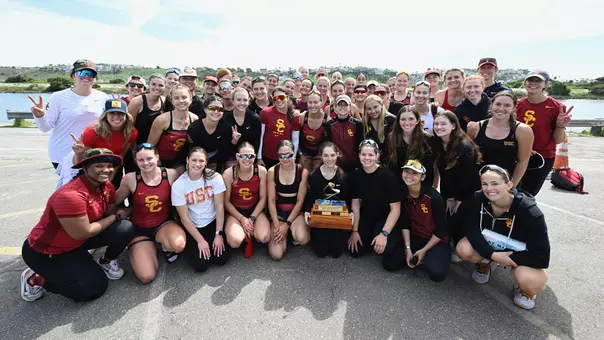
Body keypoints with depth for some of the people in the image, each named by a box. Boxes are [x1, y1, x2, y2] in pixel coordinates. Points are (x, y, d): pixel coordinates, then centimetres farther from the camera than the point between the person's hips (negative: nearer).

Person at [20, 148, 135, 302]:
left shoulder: (107, 187, -7)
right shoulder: (71, 195, -32)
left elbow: (111, 213, 5)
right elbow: (82, 233, -26)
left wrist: (119, 213, -16)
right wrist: (114, 217, -17)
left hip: (78, 241, 7)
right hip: (46, 251, -7)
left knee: (125, 228, -14)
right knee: (96, 286, -12)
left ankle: (106, 262, 15)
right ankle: (35, 278, 9)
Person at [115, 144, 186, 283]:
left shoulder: (171, 174, -12)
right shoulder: (130, 179, -13)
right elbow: (115, 202, 0)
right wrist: (126, 210, -16)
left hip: (165, 224, 0)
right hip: (139, 229, 0)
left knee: (179, 245, -36)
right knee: (147, 277, -13)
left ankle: (164, 243, 4)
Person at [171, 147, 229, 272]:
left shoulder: (215, 177, -14)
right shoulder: (178, 185, -15)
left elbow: (220, 206, -11)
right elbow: (184, 217, -11)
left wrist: (218, 234, -13)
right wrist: (200, 240, -13)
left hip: (213, 222, 1)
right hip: (192, 227, 0)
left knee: (221, 259, -12)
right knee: (201, 265, -11)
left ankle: (214, 243, 20)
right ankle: (191, 247, 20)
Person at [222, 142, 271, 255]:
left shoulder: (261, 171, -10)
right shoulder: (228, 173, -14)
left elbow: (263, 198, -4)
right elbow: (226, 201, -6)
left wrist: (252, 218, -12)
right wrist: (242, 219, -14)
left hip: (255, 210, 1)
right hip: (235, 212, -1)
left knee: (264, 238, -25)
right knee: (235, 241, -28)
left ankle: (249, 231, 9)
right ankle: (244, 234, 9)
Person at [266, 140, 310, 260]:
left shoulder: (303, 172, -10)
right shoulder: (272, 172, -7)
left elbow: (300, 201, -9)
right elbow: (271, 201, -6)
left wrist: (287, 224, -14)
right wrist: (276, 224, -14)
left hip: (296, 212, 0)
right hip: (278, 212, 1)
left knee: (302, 239, -32)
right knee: (276, 254, -15)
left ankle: (293, 232, 6)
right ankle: (284, 235, 18)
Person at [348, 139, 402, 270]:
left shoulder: (387, 175, -22)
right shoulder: (356, 175, -8)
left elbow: (395, 209, -20)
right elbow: (355, 204, 0)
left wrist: (384, 234, -25)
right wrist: (355, 231, -2)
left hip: (387, 218, -4)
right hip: (367, 217, 5)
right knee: (355, 251, -3)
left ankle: (397, 241, 10)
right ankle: (371, 237, 23)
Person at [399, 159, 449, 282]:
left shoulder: (433, 197, -23)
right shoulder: (402, 193, -10)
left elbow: (441, 230, -15)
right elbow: (404, 223, -3)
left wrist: (423, 251, -14)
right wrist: (407, 249, -10)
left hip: (436, 240, -4)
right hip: (414, 237, 4)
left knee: (437, 273, -29)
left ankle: (428, 258, 5)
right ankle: (416, 258, 12)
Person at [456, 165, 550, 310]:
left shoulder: (529, 211, -31)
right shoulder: (478, 199, -23)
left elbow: (541, 256, -27)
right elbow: (472, 230, -20)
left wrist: (509, 259, -27)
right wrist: (493, 255, -32)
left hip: (521, 253, -3)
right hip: (491, 246, 3)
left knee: (531, 282, -34)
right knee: (463, 249, -27)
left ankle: (525, 289, 7)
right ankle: (485, 262, 11)